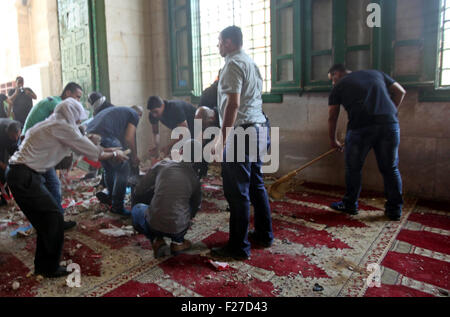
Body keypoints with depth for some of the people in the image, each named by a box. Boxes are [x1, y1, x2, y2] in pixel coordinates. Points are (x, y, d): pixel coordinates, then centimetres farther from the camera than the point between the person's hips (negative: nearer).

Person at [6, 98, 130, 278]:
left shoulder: (53, 125, 16)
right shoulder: (61, 127, -13)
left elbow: (81, 147, 22)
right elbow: (92, 153, -9)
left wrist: (106, 150, 23)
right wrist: (115, 155, 6)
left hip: (18, 174, 10)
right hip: (24, 177, -10)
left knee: (45, 219, 17)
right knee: (54, 218, -1)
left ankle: (42, 266, 29)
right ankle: (50, 268, 13)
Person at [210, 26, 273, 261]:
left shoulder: (233, 64, -9)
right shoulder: (251, 63, 21)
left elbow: (233, 103, -20)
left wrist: (222, 139, -19)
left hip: (241, 131, -10)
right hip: (258, 129, 10)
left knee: (238, 192, -5)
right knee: (256, 185, 17)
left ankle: (239, 247, 4)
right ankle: (264, 235, 29)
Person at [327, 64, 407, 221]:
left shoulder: (339, 86, 15)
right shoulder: (376, 73, 26)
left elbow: (333, 118, 14)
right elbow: (400, 92, 22)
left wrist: (333, 140, 24)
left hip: (360, 127, -3)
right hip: (390, 124, 4)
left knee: (353, 168, 12)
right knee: (390, 168, 13)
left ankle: (350, 205, 23)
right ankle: (395, 209, 20)